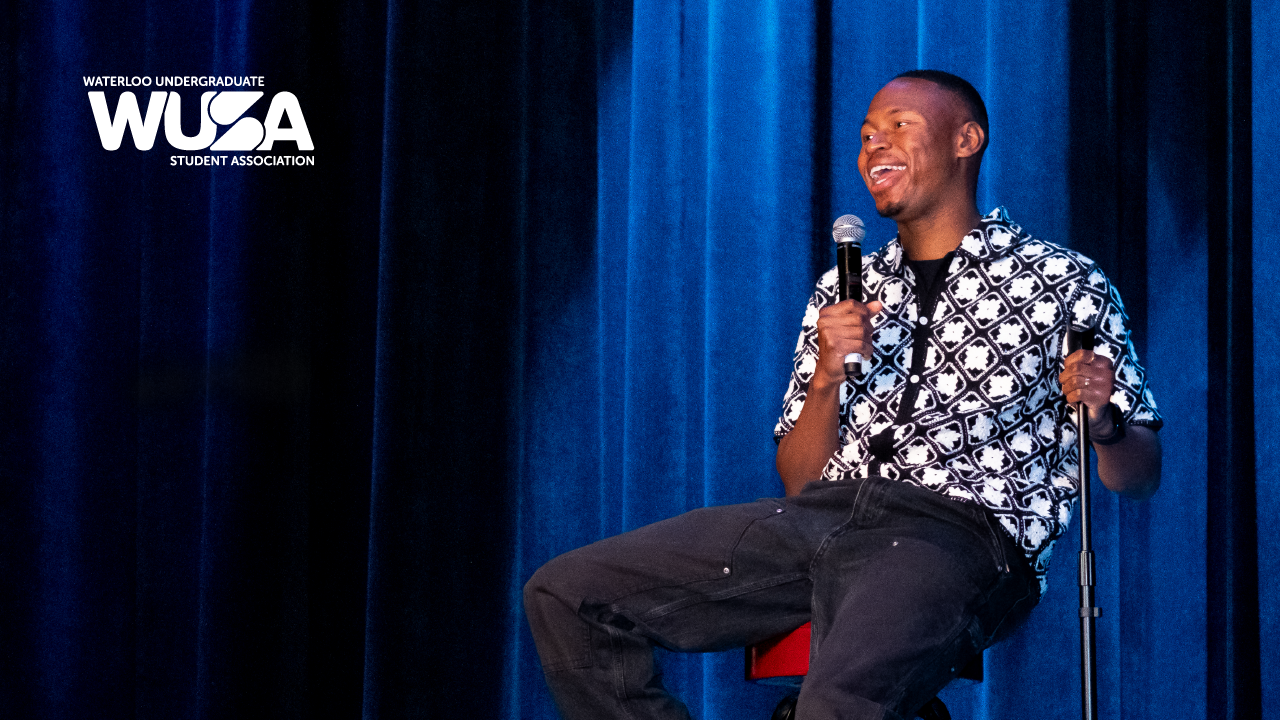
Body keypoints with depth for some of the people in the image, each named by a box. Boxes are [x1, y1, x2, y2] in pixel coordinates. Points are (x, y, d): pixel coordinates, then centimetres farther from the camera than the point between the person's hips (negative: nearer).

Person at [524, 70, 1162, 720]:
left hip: (961, 535, -5)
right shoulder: (843, 293, 23)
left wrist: (1104, 420, -17)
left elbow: (1138, 475, 7)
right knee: (563, 594, -10)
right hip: (820, 516, 6)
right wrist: (827, 378, -1)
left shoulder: (1060, 281, 10)